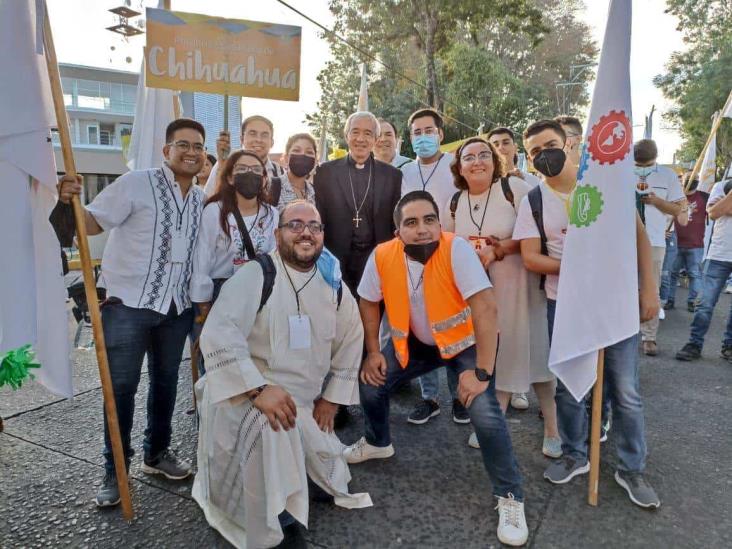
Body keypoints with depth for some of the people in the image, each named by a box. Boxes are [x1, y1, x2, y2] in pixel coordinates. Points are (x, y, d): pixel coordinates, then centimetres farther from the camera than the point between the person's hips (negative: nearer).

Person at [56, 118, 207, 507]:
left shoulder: (202, 200, 9)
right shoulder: (137, 183, -9)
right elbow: (93, 222, -11)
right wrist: (71, 202, -30)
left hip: (177, 306, 6)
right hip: (129, 302, -5)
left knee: (165, 380, 16)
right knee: (121, 385, 2)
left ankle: (157, 453, 33)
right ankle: (114, 469, 19)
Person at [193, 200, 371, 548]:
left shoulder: (334, 287, 3)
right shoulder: (255, 275, -15)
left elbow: (351, 341, 14)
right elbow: (218, 335, -27)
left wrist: (331, 398, 9)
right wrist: (259, 389, -36)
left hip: (302, 406, 6)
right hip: (245, 397, -6)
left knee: (329, 478, 7)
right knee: (269, 429, -37)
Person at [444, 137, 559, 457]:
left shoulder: (515, 189, -9)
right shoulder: (455, 202, 6)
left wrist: (499, 250, -21)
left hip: (516, 284, -4)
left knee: (531, 350, 0)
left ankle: (552, 430, 16)